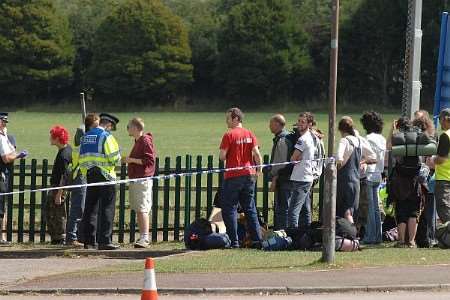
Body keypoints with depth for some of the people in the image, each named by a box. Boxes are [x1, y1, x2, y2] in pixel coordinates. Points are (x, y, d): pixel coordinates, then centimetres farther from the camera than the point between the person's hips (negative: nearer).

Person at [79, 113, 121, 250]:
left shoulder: (85, 137, 12)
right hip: (105, 176, -7)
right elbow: (115, 158, -15)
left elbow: (81, 159, 14)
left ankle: (88, 240, 11)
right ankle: (105, 241, -6)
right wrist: (117, 158, 7)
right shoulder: (106, 136, -11)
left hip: (89, 176, 7)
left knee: (90, 209, 10)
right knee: (107, 209, -2)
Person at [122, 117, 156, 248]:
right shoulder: (137, 142, 19)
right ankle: (143, 237, 13)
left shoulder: (145, 141, -11)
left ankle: (145, 237, -17)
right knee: (138, 209, 10)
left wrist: (132, 160, -16)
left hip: (143, 180, -10)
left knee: (142, 209, -13)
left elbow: (149, 160, -18)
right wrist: (128, 160, 16)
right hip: (135, 179, 10)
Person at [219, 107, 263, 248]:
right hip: (249, 175, 6)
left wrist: (224, 155, 9)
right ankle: (257, 239, 8)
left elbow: (222, 156, -13)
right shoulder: (250, 134, 6)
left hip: (233, 176, -6)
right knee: (250, 209, 12)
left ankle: (234, 241, -3)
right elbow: (257, 154, 0)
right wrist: (258, 169, 10)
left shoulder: (229, 135, -10)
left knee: (229, 209, 1)